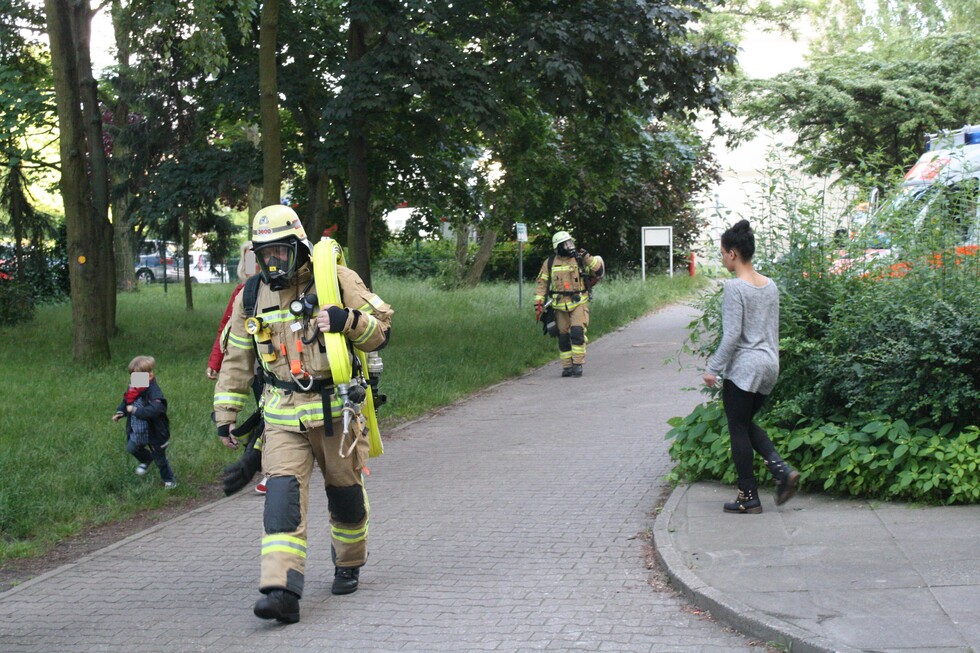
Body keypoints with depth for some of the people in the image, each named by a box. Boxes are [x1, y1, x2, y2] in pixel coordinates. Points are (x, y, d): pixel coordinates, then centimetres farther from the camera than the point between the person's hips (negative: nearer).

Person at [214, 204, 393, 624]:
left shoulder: (336, 281, -4)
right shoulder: (250, 297, 6)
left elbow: (380, 331, -3)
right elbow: (237, 361, 14)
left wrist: (348, 321, -23)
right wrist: (225, 412, 10)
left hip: (336, 411, -1)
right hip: (284, 416, 1)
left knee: (345, 492, 12)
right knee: (282, 495, -14)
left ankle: (349, 565, 38)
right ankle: (282, 591, -21)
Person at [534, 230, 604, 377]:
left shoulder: (580, 259, 2)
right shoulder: (550, 263, 5)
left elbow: (599, 270, -1)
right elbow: (541, 283, 8)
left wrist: (587, 258, -14)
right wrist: (538, 303, 1)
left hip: (579, 303, -2)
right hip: (560, 306, 2)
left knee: (577, 332, -16)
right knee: (563, 337, 6)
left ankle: (578, 364, -10)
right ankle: (567, 366, 15)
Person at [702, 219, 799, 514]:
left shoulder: (735, 287, -16)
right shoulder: (771, 286, 8)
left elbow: (731, 335, -18)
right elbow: (774, 330, 14)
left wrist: (713, 368, -11)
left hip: (743, 368, -8)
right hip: (769, 366, 8)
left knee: (738, 429, 4)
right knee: (747, 423, 21)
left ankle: (748, 496, 10)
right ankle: (782, 469, 4)